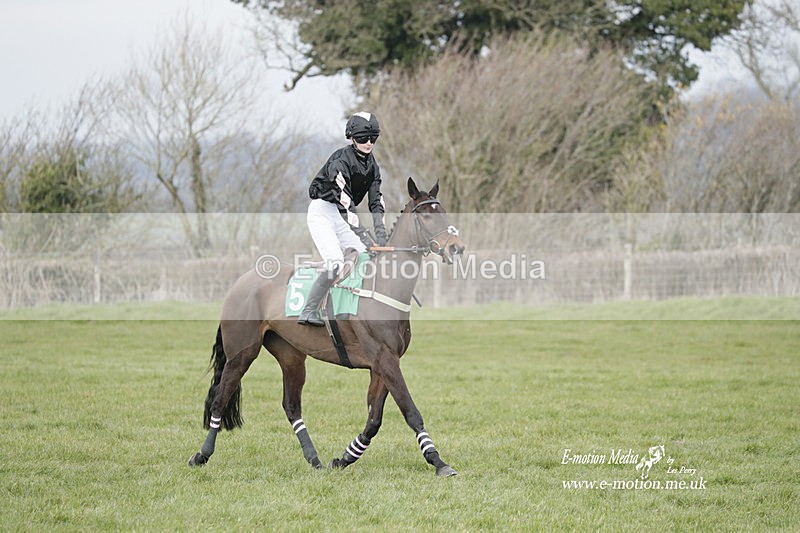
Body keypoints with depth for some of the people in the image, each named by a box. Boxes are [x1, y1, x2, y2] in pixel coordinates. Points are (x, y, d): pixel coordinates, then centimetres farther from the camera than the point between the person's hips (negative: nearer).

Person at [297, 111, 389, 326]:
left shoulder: (371, 165, 7)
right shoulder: (341, 160, -18)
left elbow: (375, 201, 2)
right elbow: (344, 197, -29)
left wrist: (381, 233, -12)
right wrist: (359, 230, -37)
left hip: (340, 216, 8)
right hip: (321, 211, -8)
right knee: (336, 262, -24)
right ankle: (308, 313, -24)